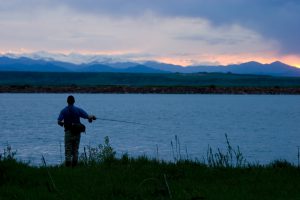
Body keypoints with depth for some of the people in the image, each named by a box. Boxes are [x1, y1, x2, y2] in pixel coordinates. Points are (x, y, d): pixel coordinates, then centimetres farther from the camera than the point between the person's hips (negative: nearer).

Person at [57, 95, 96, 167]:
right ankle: (74, 165, 8)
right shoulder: (78, 110, -2)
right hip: (77, 132, 1)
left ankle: (68, 165, -8)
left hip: (68, 132, -1)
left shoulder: (63, 111, -2)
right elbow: (88, 116, -8)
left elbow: (59, 121, -9)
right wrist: (92, 116, 14)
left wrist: (63, 123, 13)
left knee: (68, 150, 1)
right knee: (75, 150, 9)